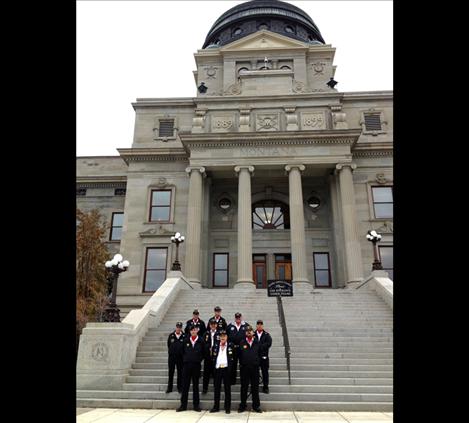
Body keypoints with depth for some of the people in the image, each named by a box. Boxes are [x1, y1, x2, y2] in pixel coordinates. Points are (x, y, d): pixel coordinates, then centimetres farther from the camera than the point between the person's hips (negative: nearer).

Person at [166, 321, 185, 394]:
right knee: (170, 372, 9)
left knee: (180, 373, 8)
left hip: (180, 357, -1)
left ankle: (180, 388, 21)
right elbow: (168, 345, 7)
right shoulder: (171, 335, -2)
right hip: (171, 356, 1)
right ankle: (169, 388, 20)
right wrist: (171, 351, 6)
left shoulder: (184, 336, -6)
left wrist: (181, 353, -6)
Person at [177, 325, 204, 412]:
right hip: (186, 365, 2)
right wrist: (185, 359, 3)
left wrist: (198, 360, -2)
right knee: (185, 385, 5)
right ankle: (183, 405, 14)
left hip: (196, 366, -2)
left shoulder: (201, 341, -1)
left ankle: (196, 405, 15)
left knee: (195, 385, 6)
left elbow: (203, 353, 4)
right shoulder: (186, 341, 5)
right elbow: (183, 352, 13)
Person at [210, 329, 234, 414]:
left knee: (227, 389, 4)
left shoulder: (231, 345, 0)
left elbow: (233, 357, 1)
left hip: (226, 369, -2)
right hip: (217, 369, 3)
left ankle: (227, 407, 12)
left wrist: (231, 368, -4)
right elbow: (213, 357, 9)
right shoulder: (215, 345, 7)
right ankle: (216, 407, 18)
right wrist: (213, 367, 3)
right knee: (217, 389, 9)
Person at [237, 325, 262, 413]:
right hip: (244, 368, -1)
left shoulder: (257, 343, 5)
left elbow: (259, 354, 9)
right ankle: (242, 406, 16)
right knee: (244, 387, 6)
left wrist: (257, 362, 3)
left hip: (255, 367, 1)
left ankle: (256, 406, 16)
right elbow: (239, 355, 6)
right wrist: (241, 364, 3)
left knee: (255, 387, 6)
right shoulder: (242, 343, 2)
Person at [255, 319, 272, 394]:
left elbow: (269, 343, -10)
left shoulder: (267, 335, 4)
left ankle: (265, 387, 15)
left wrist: (259, 346, -16)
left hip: (264, 356, 0)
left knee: (265, 372, 4)